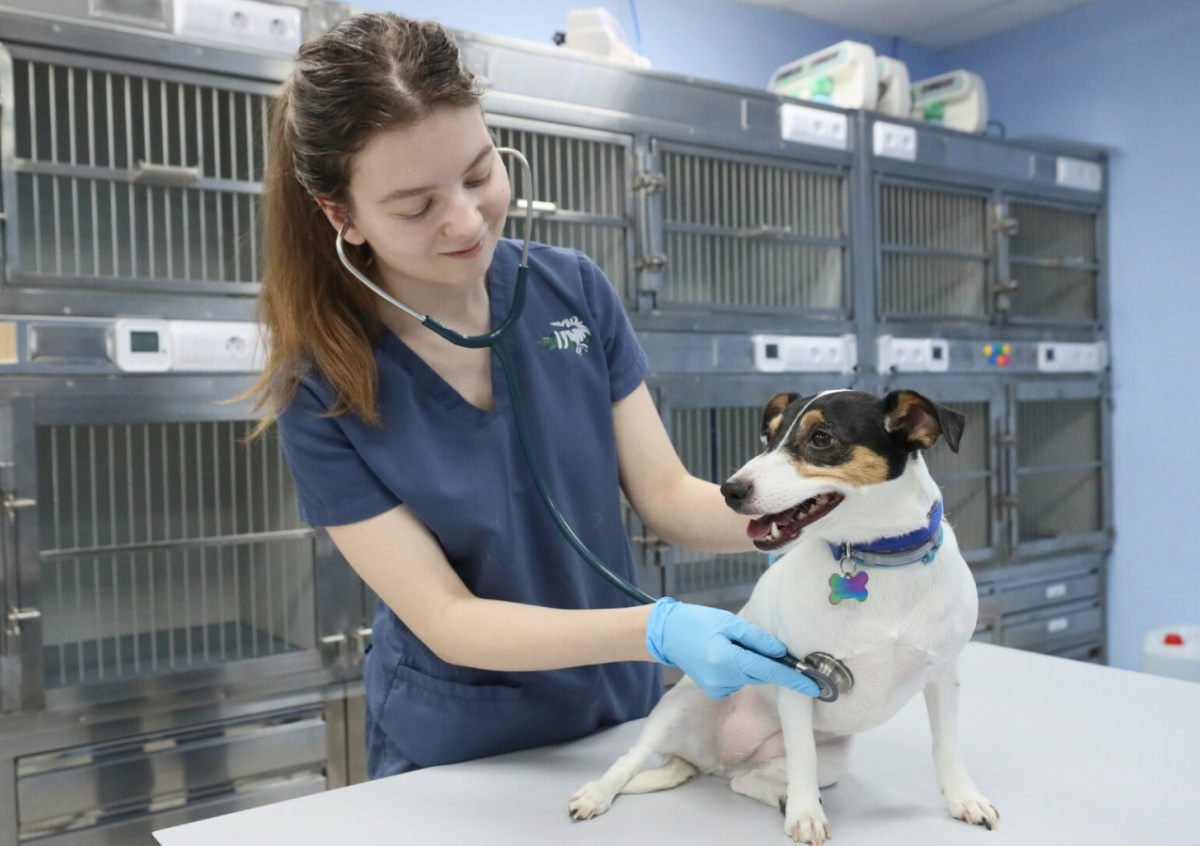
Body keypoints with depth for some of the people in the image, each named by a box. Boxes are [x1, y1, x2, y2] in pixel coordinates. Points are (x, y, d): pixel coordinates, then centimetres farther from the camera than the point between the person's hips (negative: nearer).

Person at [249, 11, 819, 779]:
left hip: (622, 713, 3)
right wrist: (656, 630, -34)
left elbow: (666, 496, -10)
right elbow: (444, 619, -22)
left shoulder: (574, 291, -13)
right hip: (457, 751, -3)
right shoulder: (320, 392, -21)